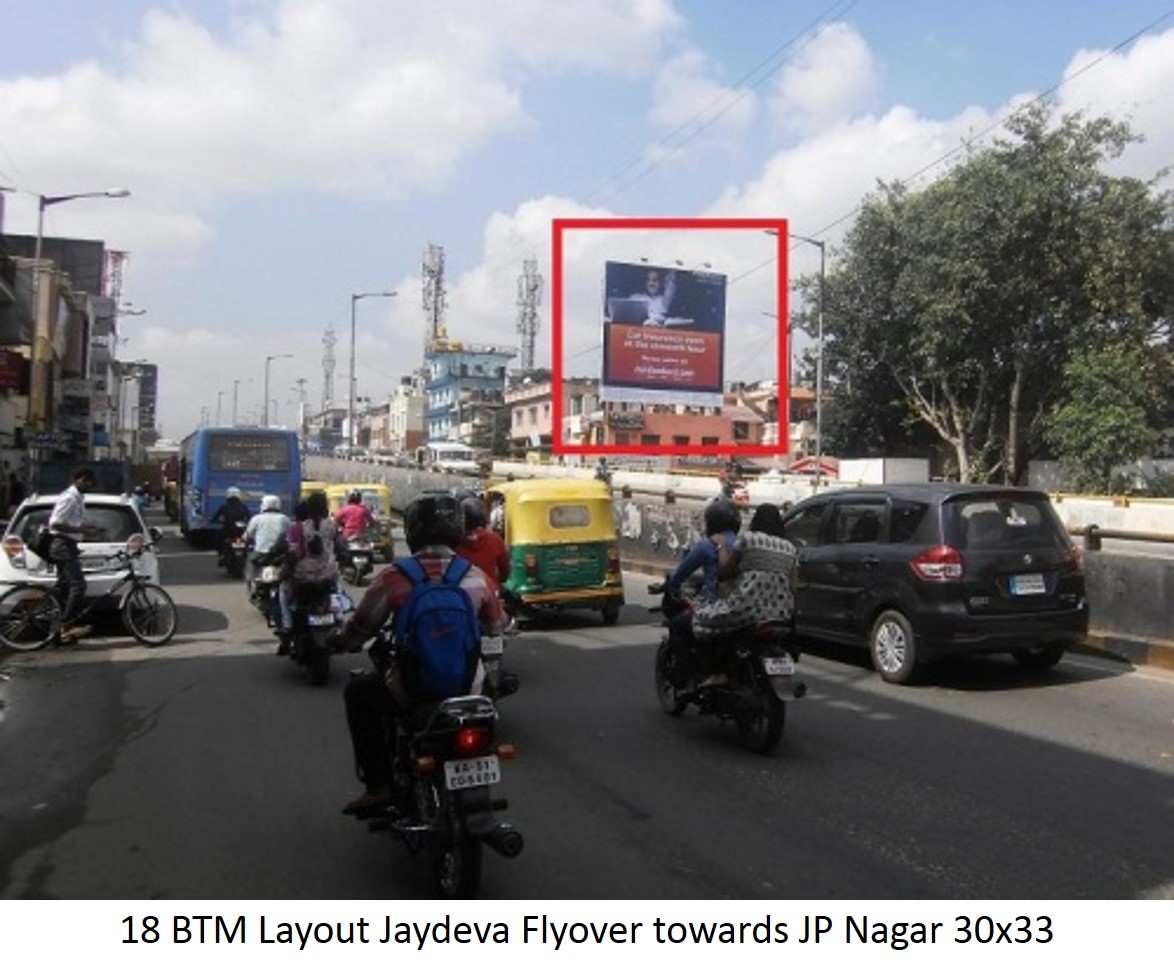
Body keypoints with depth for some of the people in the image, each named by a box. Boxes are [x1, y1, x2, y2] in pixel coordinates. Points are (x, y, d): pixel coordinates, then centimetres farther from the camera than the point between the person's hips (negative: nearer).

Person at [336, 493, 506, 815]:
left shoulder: (394, 577, -11)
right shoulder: (477, 576, -2)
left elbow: (361, 627, -2)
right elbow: (495, 626, 12)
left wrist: (341, 642, 21)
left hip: (413, 688, -3)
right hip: (466, 688, 4)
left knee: (357, 692, 24)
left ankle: (378, 785, 17)